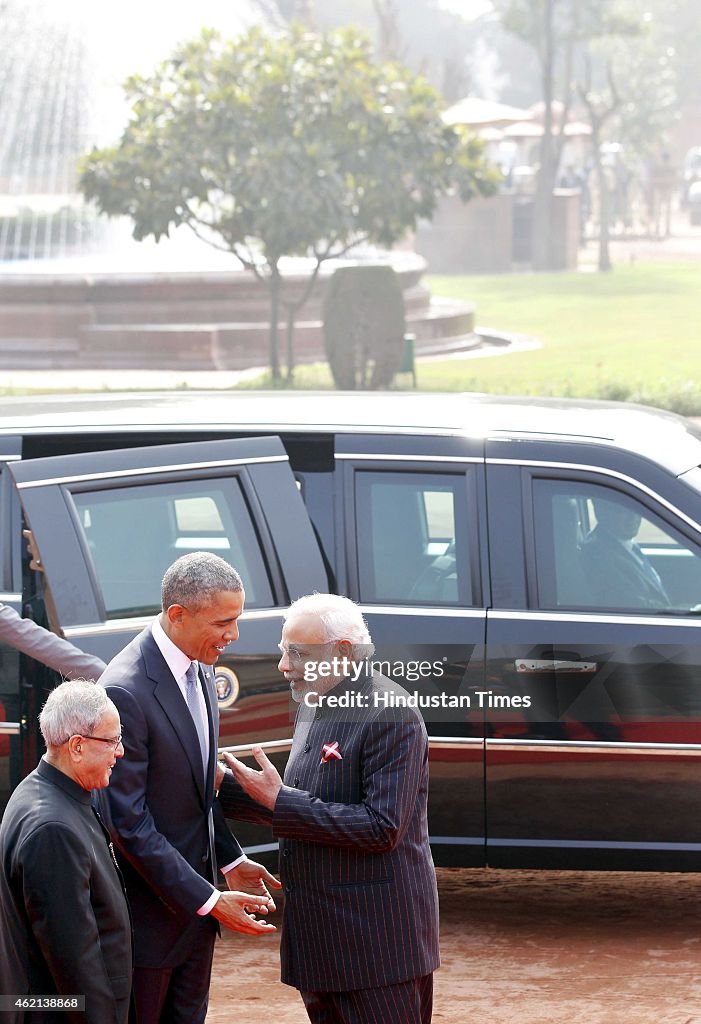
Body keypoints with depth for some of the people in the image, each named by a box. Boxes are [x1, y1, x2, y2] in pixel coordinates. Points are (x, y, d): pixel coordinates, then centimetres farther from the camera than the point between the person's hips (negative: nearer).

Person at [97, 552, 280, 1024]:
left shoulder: (200, 669, 4)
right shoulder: (126, 690, -24)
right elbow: (128, 821, -23)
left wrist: (231, 859, 9)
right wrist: (208, 898, -21)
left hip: (195, 895, 8)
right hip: (150, 908, -8)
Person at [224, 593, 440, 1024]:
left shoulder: (390, 715, -17)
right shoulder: (314, 709, 13)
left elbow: (382, 828, -23)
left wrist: (279, 800, -21)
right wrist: (224, 789, 8)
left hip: (378, 937, -9)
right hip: (321, 937, 9)